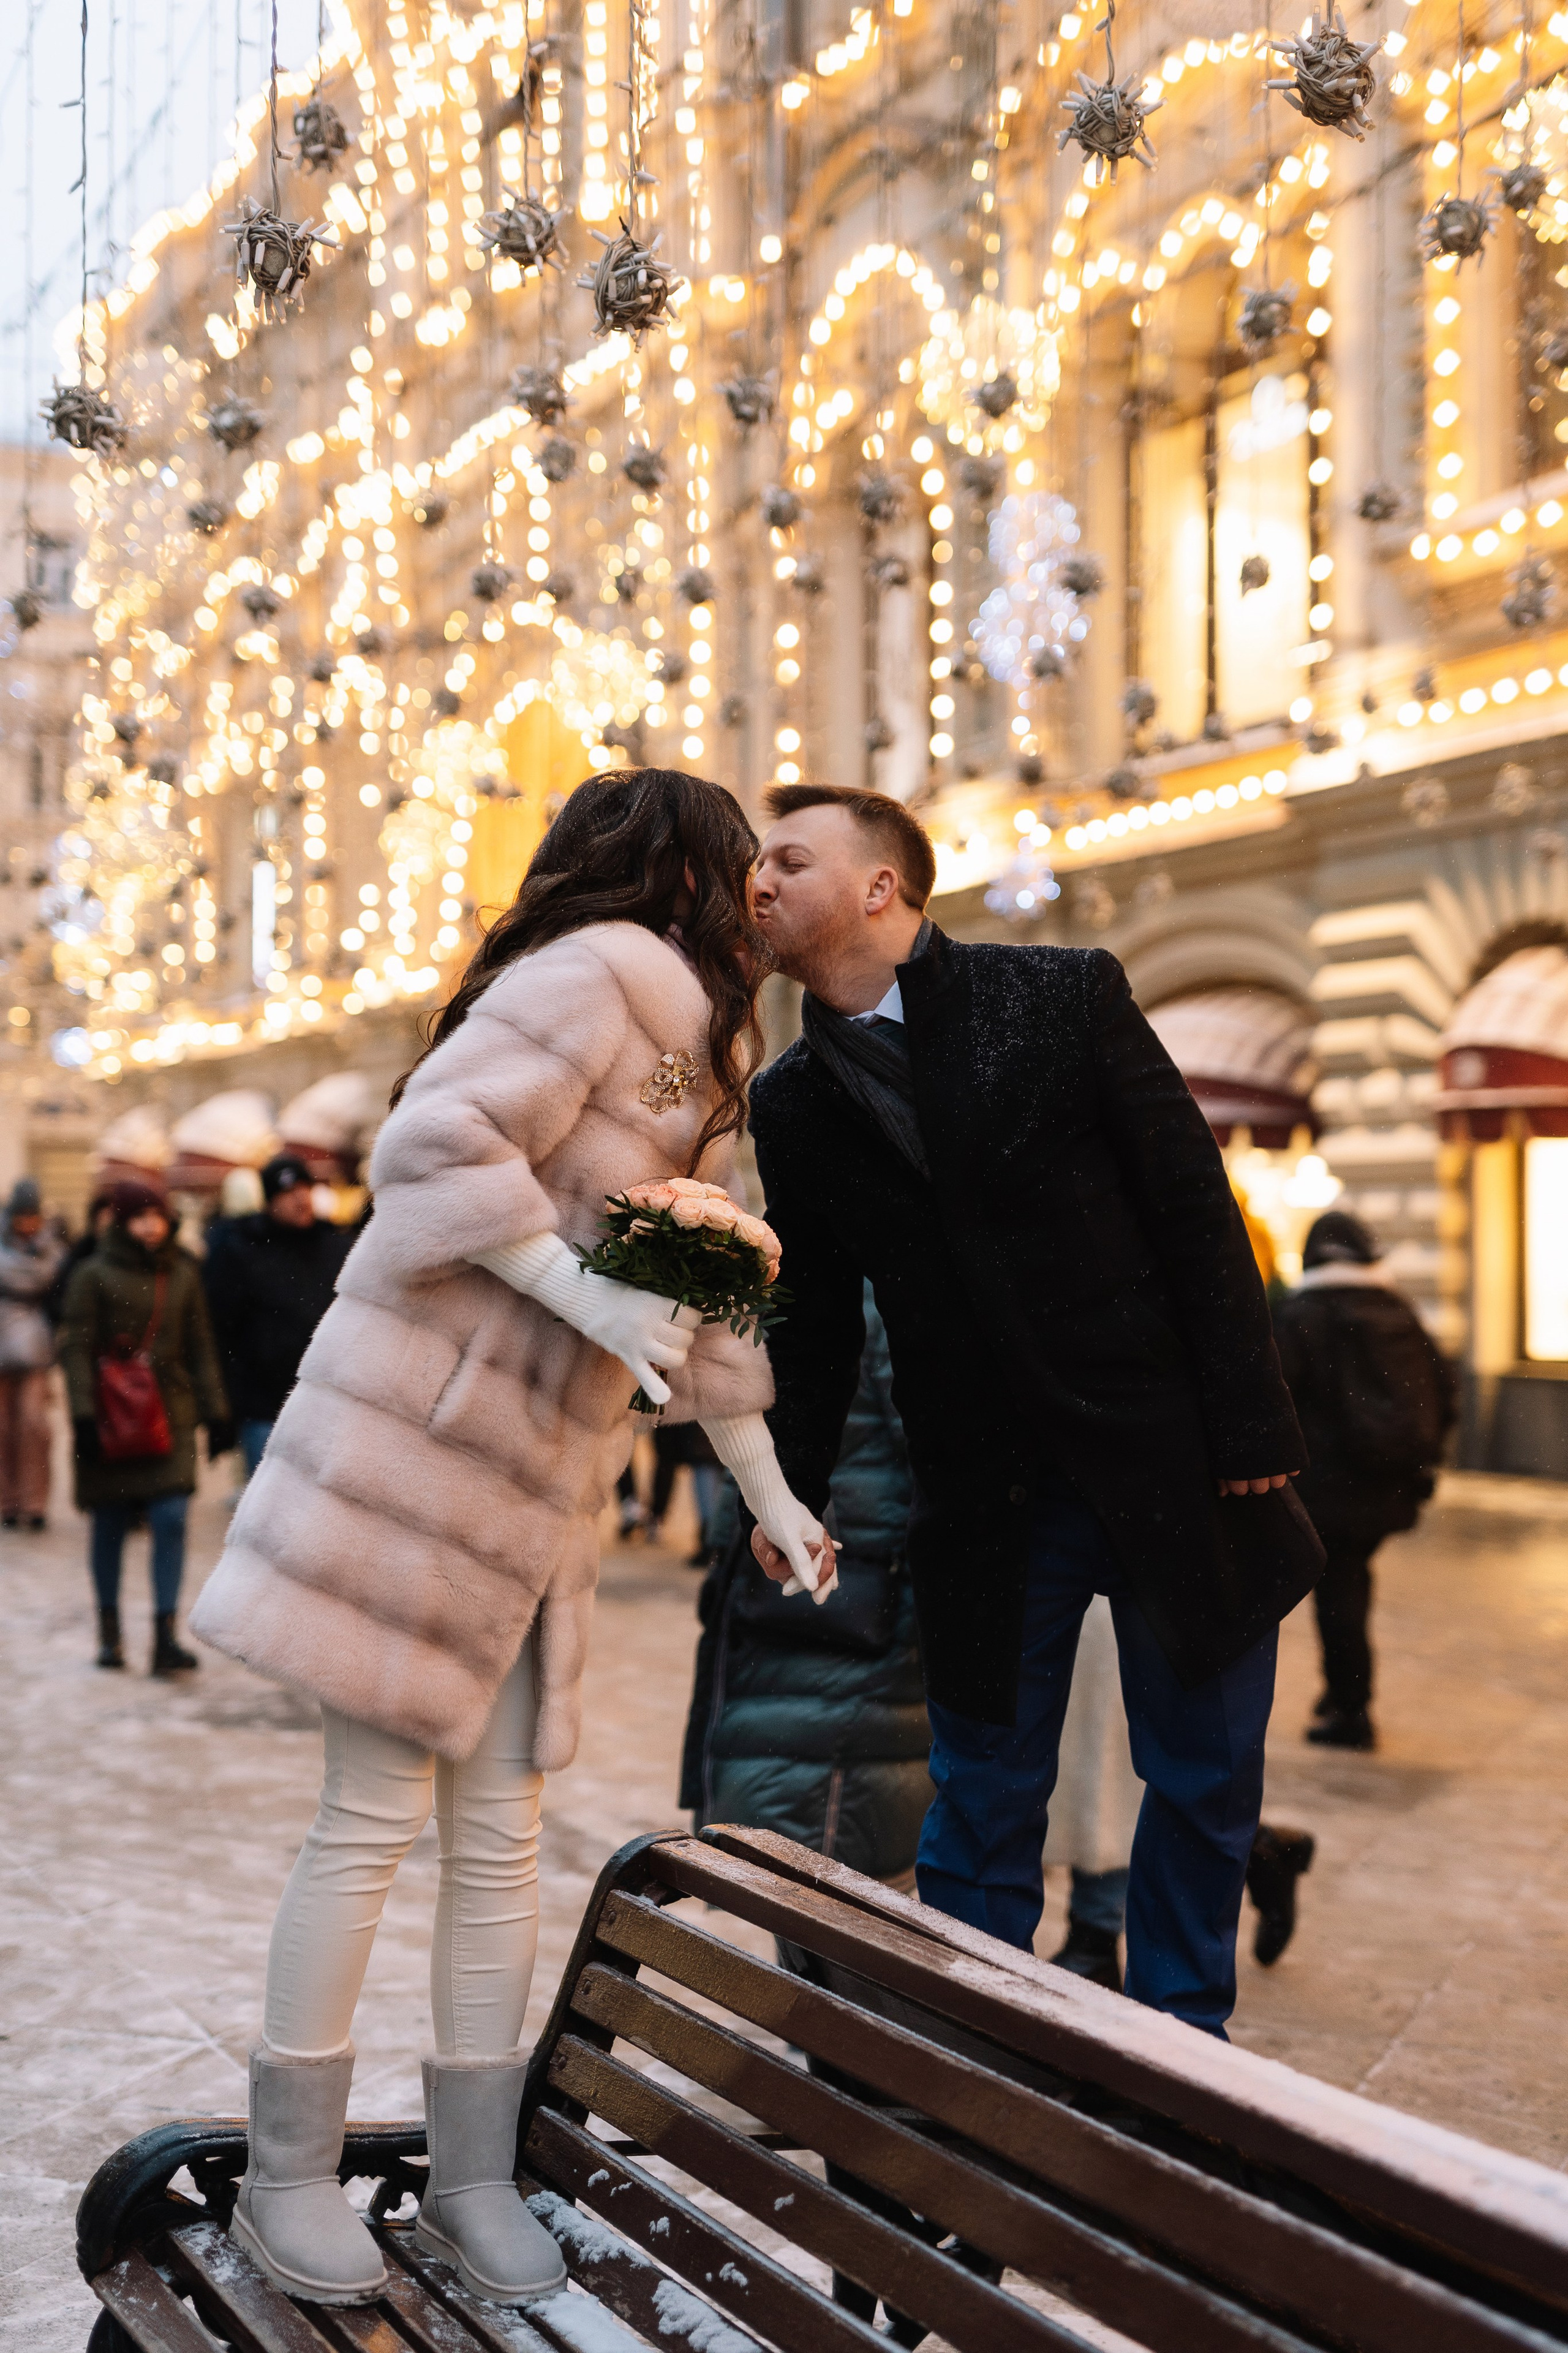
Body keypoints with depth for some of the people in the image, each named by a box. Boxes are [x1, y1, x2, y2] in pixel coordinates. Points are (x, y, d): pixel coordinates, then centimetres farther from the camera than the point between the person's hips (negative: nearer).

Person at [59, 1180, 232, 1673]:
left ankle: (166, 1636, -9)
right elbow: (76, 1349, -5)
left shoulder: (182, 1274, 9)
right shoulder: (93, 1275, -2)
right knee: (110, 1525, 7)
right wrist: (84, 1415, -13)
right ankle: (109, 1629, 23)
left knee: (171, 1521, -9)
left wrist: (214, 1412, 11)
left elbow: (200, 1349, 14)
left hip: (170, 1412, 2)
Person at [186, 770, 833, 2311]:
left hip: (539, 1479, 9)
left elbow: (699, 1304, 21)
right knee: (373, 1816, -3)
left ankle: (471, 2180, 18)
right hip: (417, 1440, -9)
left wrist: (772, 1497, 20)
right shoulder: (598, 975, -11)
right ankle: (287, 2177, 11)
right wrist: (587, 1293, -24)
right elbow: (432, 1144, -22)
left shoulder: (693, 1052, 19)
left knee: (499, 1833, 9)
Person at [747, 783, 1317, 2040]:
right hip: (984, 1498, 2)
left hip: (1169, 1457, -1)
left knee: (1205, 1776, 9)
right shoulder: (791, 1103, 5)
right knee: (986, 1789, 7)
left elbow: (1196, 1207, -6)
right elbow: (821, 1316, 13)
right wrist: (794, 1487, 3)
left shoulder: (1068, 994, -5)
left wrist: (1254, 1429, -11)